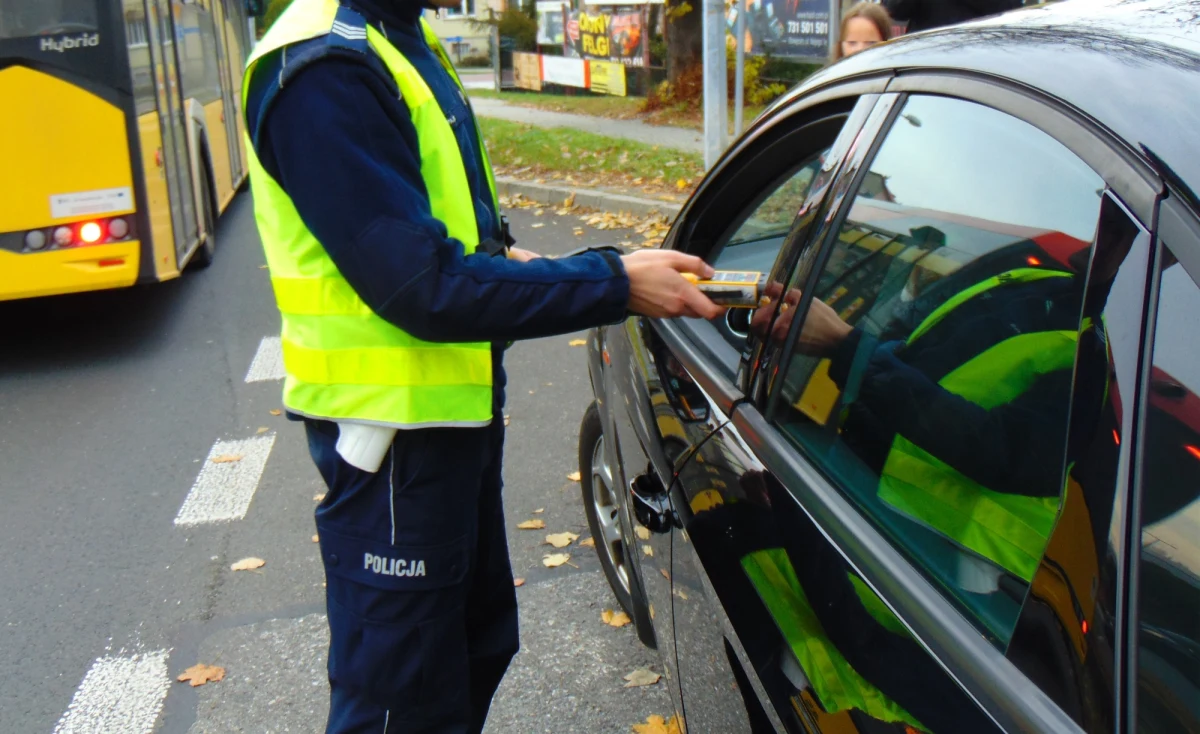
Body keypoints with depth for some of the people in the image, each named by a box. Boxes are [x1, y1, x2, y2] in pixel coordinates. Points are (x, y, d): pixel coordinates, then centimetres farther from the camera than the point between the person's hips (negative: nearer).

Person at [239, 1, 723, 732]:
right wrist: (614, 284, -22)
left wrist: (498, 256, 2)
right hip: (395, 426, -10)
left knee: (480, 643, 25)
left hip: (455, 411, 10)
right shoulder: (324, 69, -23)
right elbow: (424, 288, -27)